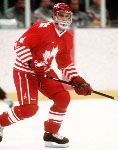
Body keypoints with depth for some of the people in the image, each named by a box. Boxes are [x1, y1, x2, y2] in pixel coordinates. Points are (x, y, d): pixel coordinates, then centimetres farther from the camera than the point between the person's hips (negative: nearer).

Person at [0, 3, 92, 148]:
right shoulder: (42, 28, -21)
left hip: (44, 71, 8)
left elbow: (65, 63, 13)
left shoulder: (67, 39, 4)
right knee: (29, 108, -18)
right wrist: (31, 63, -32)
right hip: (24, 71, -8)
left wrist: (77, 79, 1)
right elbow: (20, 44, -24)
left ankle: (51, 133, 6)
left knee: (63, 97, -7)